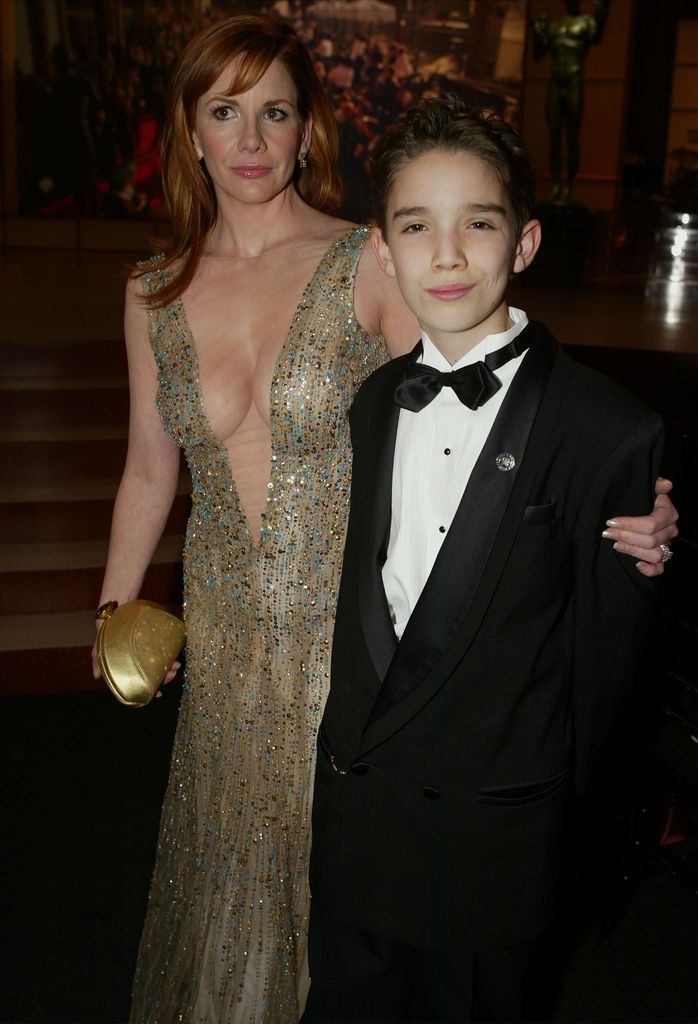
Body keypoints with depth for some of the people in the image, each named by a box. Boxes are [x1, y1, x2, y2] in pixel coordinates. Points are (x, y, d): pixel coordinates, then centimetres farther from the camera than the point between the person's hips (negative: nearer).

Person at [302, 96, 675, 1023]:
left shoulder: (611, 431, -18)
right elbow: (365, 589, 7)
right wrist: (356, 747, 5)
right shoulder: (373, 401, 0)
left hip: (490, 839, -4)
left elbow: (606, 643, -10)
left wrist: (538, 789, 0)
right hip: (354, 812, 5)